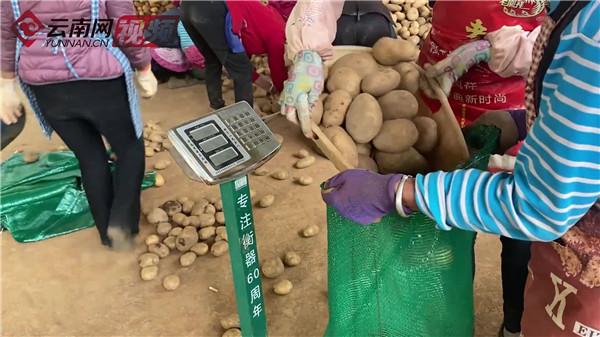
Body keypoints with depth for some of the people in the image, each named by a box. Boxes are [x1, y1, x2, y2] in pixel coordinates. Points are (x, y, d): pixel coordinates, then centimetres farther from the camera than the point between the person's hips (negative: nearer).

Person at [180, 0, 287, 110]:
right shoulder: (276, 29, 16)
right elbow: (278, 67, 25)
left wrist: (256, 78, 48)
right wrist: (280, 89, 44)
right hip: (214, 11, -9)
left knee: (212, 63, 29)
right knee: (242, 72, 8)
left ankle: (218, 110, 39)